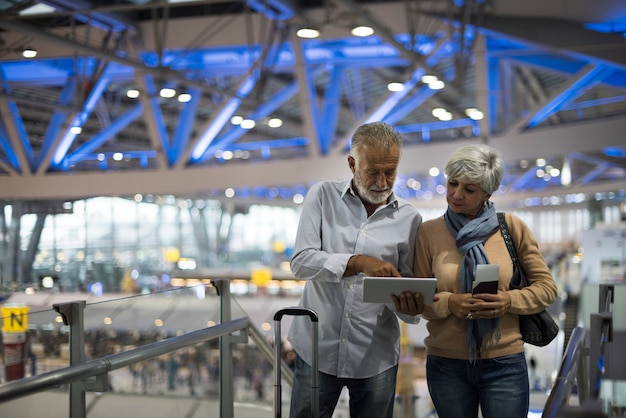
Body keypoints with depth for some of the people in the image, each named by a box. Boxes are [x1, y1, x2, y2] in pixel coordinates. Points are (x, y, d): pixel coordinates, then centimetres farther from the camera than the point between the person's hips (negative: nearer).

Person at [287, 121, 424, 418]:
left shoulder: (409, 218, 2)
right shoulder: (323, 196, 0)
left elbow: (408, 289, 4)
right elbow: (301, 262, -10)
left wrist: (409, 306, -20)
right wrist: (358, 262, -24)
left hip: (377, 357, 1)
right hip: (317, 349, -1)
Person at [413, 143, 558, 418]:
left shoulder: (512, 227, -1)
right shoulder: (429, 232, -1)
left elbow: (546, 287, 2)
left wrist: (509, 301, -16)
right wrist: (449, 303, -19)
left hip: (504, 363, 0)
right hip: (446, 364, 1)